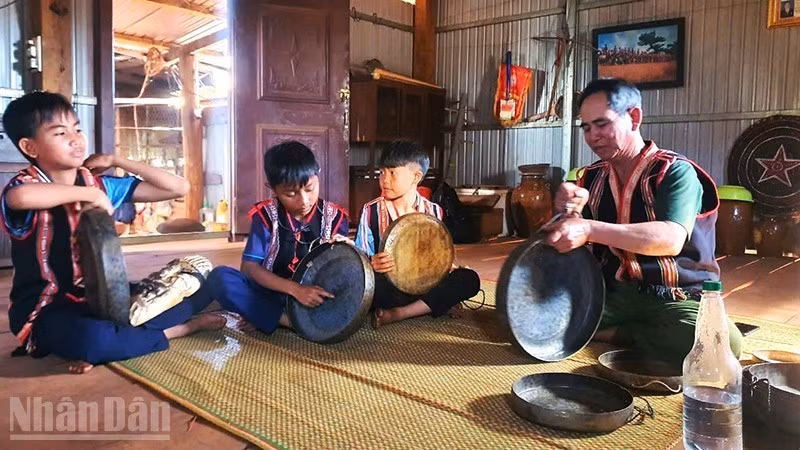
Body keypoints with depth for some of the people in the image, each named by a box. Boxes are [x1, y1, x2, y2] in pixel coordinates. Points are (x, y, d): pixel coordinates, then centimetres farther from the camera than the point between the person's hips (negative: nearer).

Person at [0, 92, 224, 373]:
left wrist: (116, 160, -1)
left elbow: (179, 188, 1)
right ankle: (180, 329, -14)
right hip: (47, 310, -4)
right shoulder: (26, 185, -11)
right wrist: (90, 193, -25)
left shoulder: (100, 184, 3)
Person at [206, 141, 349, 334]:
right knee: (220, 277, -25)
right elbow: (249, 267, -12)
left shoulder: (334, 217, -3)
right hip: (272, 294, 0)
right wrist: (295, 289, -26)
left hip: (316, 296, 1)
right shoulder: (265, 215, -6)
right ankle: (288, 321, -26)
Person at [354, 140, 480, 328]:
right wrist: (372, 263, -25)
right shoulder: (372, 211, 0)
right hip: (389, 289, -3)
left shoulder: (433, 212, 7)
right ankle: (433, 305, -17)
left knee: (470, 279, -21)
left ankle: (395, 314, -26)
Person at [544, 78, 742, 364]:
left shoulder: (675, 172, -9)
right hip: (611, 294, 4)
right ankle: (641, 333, -5)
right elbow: (571, 244, 5)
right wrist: (571, 213, -18)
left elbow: (671, 239, -28)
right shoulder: (592, 177, 6)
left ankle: (613, 334, -11)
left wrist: (590, 229, -39)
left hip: (676, 299, -3)